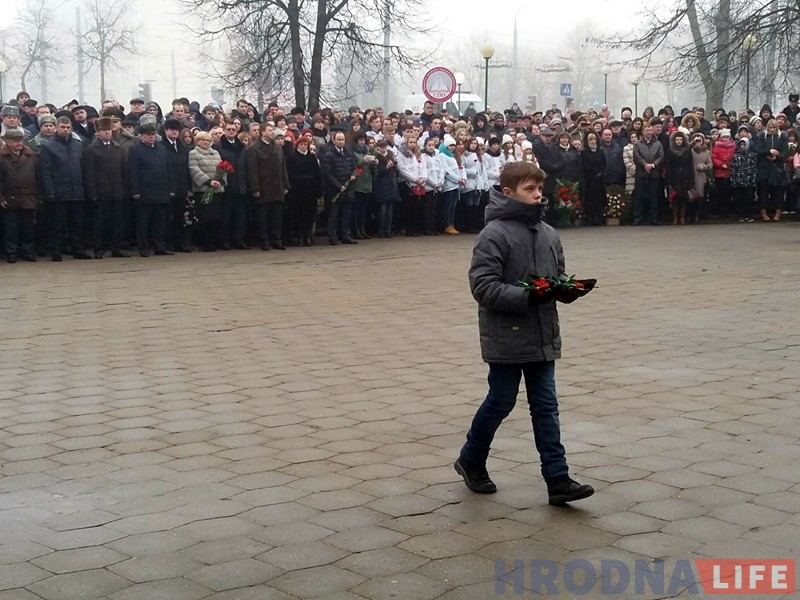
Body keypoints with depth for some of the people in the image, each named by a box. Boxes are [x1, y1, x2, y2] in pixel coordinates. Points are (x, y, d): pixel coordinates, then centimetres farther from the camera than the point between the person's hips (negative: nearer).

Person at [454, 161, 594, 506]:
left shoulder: (548, 233, 7)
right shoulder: (494, 234, -13)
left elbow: (559, 275, 18)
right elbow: (483, 286, -19)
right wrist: (527, 296, -25)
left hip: (542, 335, 6)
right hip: (506, 337, -6)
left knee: (546, 406, 6)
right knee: (501, 402, 6)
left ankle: (557, 479, 8)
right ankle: (470, 460, 30)